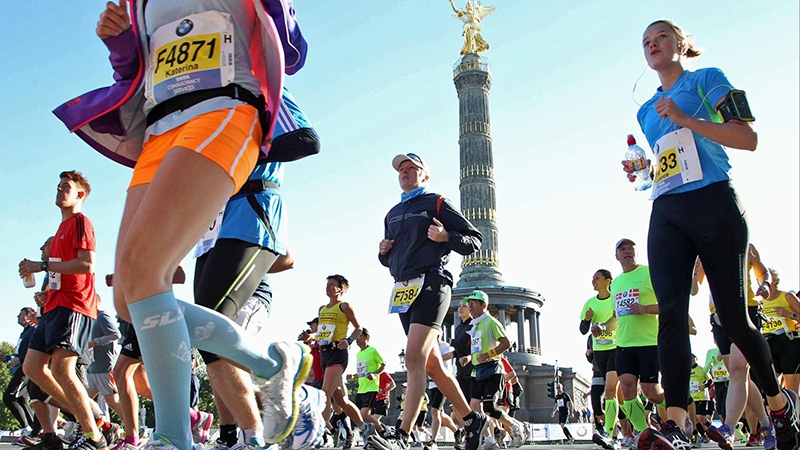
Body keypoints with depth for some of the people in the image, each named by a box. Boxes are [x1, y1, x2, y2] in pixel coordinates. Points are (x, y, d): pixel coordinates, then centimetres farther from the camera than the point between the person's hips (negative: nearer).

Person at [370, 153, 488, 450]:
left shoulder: (437, 204, 6)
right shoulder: (392, 215, 23)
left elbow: (474, 241, 3)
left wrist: (446, 237, -15)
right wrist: (383, 251, 8)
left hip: (431, 284, -7)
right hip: (403, 291, 7)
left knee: (414, 357, -21)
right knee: (431, 365, 8)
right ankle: (473, 420, 21)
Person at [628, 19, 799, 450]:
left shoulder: (707, 79, 7)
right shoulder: (646, 111, 24)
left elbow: (748, 139, -5)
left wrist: (684, 119, -11)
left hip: (712, 203, -5)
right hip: (666, 214, 5)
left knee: (732, 316, -2)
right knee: (670, 311, -14)